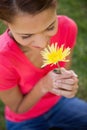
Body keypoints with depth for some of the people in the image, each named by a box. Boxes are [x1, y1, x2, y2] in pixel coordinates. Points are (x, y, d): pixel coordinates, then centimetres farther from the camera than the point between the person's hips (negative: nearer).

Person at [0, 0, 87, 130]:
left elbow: (65, 70, -5)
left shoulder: (67, 27, -22)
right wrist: (44, 85, -32)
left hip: (58, 103, 5)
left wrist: (69, 81, -27)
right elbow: (18, 108, -15)